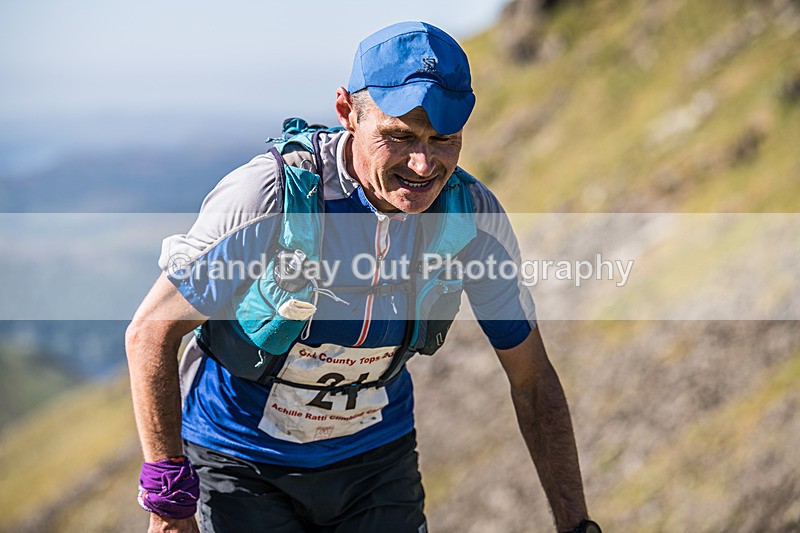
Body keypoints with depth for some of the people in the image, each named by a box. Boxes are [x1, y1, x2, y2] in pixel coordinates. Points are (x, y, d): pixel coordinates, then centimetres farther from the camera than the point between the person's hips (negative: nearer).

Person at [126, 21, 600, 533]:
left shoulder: (473, 215, -17)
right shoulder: (273, 197, -29)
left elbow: (532, 378, -5)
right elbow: (151, 333, -20)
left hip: (377, 456, 3)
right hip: (243, 465, -3)